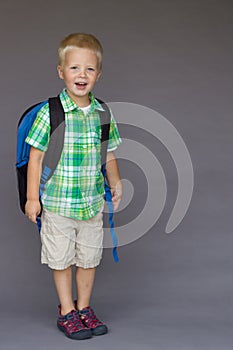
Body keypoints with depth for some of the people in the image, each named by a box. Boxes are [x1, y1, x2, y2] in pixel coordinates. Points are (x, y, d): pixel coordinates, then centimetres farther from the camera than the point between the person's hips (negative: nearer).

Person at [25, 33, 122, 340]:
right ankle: (66, 312, 25)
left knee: (89, 258, 14)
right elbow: (36, 155, -8)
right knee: (61, 260, 9)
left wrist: (115, 184, 16)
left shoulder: (103, 113, 0)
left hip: (93, 202, 4)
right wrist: (32, 197, -8)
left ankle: (84, 307, 32)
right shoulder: (50, 112, -12)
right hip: (58, 202, -3)